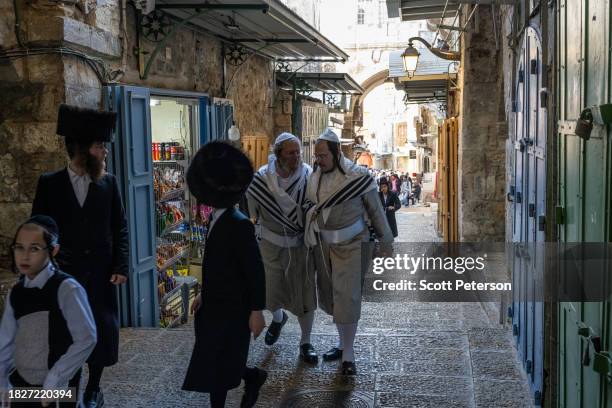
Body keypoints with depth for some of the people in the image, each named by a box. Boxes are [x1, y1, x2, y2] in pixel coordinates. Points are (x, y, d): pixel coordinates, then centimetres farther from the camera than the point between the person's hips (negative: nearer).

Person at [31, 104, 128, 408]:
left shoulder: (108, 182, 1)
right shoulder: (49, 183, -2)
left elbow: (120, 228, 3)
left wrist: (120, 266, -4)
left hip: (101, 273, 1)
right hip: (64, 273, -1)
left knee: (101, 331, 8)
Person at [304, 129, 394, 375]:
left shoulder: (358, 177, -13)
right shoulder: (314, 178, 1)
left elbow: (376, 212, -5)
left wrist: (387, 242, 0)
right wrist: (309, 241, 10)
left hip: (349, 245, -5)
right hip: (322, 245, 6)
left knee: (346, 297, -7)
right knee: (330, 297, 14)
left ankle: (348, 355, 4)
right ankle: (343, 344, 31)